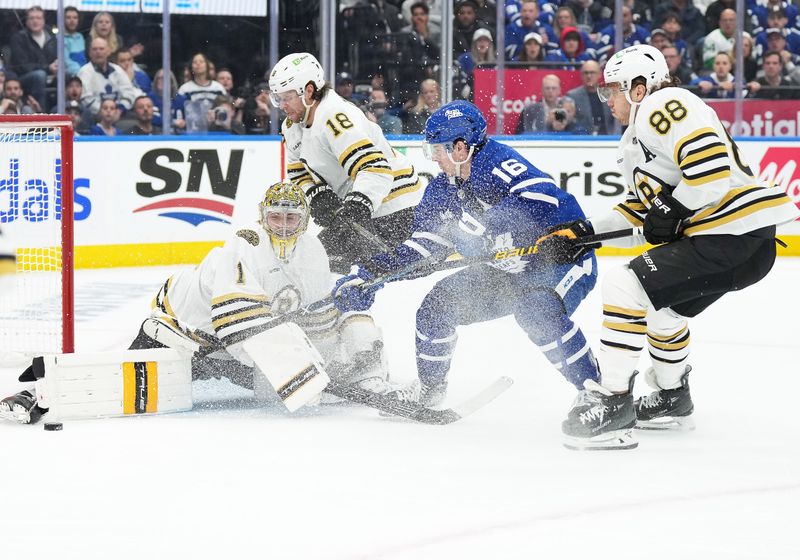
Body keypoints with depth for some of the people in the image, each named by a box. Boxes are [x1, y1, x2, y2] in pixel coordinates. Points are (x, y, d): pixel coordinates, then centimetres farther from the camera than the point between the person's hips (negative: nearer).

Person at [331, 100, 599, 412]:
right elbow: (422, 245, 4)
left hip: (566, 258, -9)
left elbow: (545, 200, -42)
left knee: (536, 308, -37)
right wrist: (366, 276, -6)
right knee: (438, 304, 2)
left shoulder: (498, 164, -26)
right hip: (508, 269, 9)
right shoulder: (443, 189, 2)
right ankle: (428, 389, 23)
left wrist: (483, 225, -46)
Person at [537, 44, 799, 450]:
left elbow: (712, 164, -22)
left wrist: (673, 211, -13)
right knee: (660, 305, 29)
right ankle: (672, 400, 43)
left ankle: (612, 402, -13)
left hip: (735, 232, -11)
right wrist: (581, 233, 15)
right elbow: (639, 214, 24)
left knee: (625, 287, -15)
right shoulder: (638, 138, 25)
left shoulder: (664, 105, -8)